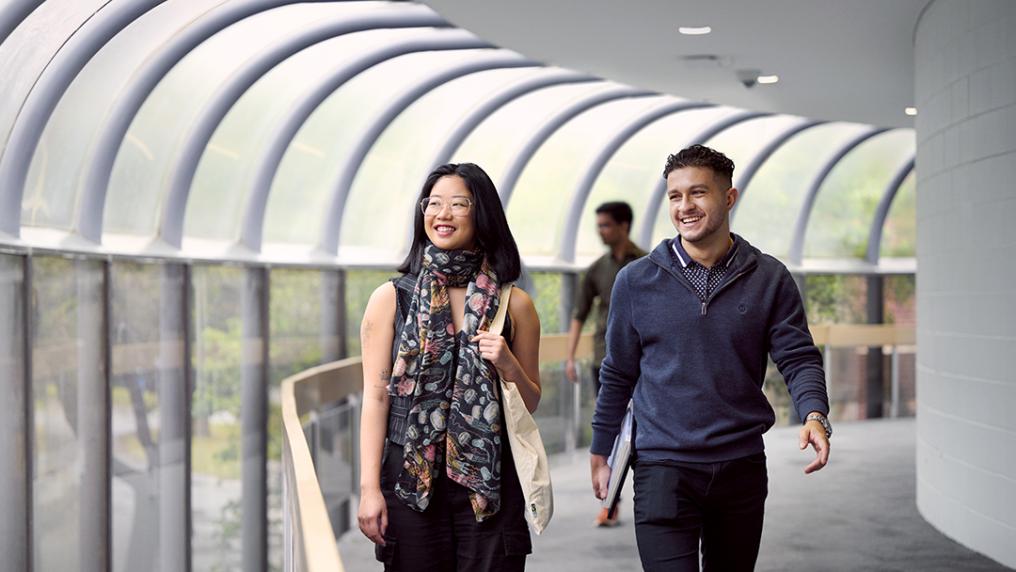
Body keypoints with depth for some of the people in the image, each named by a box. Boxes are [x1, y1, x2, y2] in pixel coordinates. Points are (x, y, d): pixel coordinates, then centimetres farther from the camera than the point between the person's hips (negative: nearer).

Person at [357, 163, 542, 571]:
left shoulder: (515, 305, 7)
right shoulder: (390, 299, 4)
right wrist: (370, 488, -6)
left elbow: (531, 403, 14)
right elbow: (375, 398, 1)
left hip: (490, 485, 1)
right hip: (410, 481, -1)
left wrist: (509, 366, -7)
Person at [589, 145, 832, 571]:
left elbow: (799, 358, 0)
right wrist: (599, 451, 13)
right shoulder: (636, 281, 2)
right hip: (663, 468, -2)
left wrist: (815, 415, -19)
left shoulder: (769, 279, 2)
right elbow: (618, 374, 10)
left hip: (742, 468, 2)